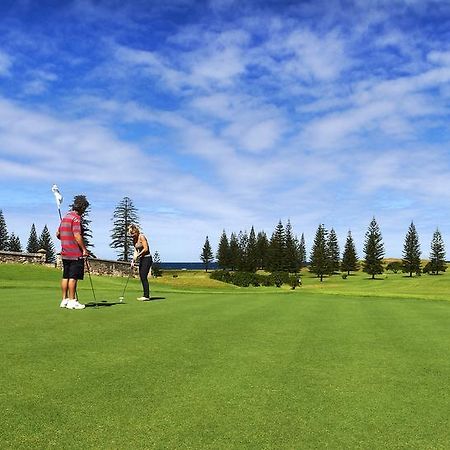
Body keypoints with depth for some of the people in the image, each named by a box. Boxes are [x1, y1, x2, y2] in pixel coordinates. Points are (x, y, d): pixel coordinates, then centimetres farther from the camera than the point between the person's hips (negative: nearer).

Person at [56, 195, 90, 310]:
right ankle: (72, 301, -2)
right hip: (75, 253, -9)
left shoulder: (65, 217, 16)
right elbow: (77, 235, -21)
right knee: (73, 277, -5)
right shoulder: (76, 218, -13)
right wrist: (84, 249, -17)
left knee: (65, 277, 10)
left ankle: (64, 300, 15)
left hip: (65, 253, 9)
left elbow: (58, 234, 21)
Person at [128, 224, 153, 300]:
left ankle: (146, 296, -8)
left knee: (144, 277, -11)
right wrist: (133, 260, 1)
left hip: (147, 258, -9)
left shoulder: (141, 237, -14)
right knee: (141, 277, 6)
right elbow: (136, 251, 12)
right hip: (141, 259, 9)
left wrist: (137, 255, -17)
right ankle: (145, 295, 12)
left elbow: (146, 249, -20)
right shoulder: (134, 240, 10)